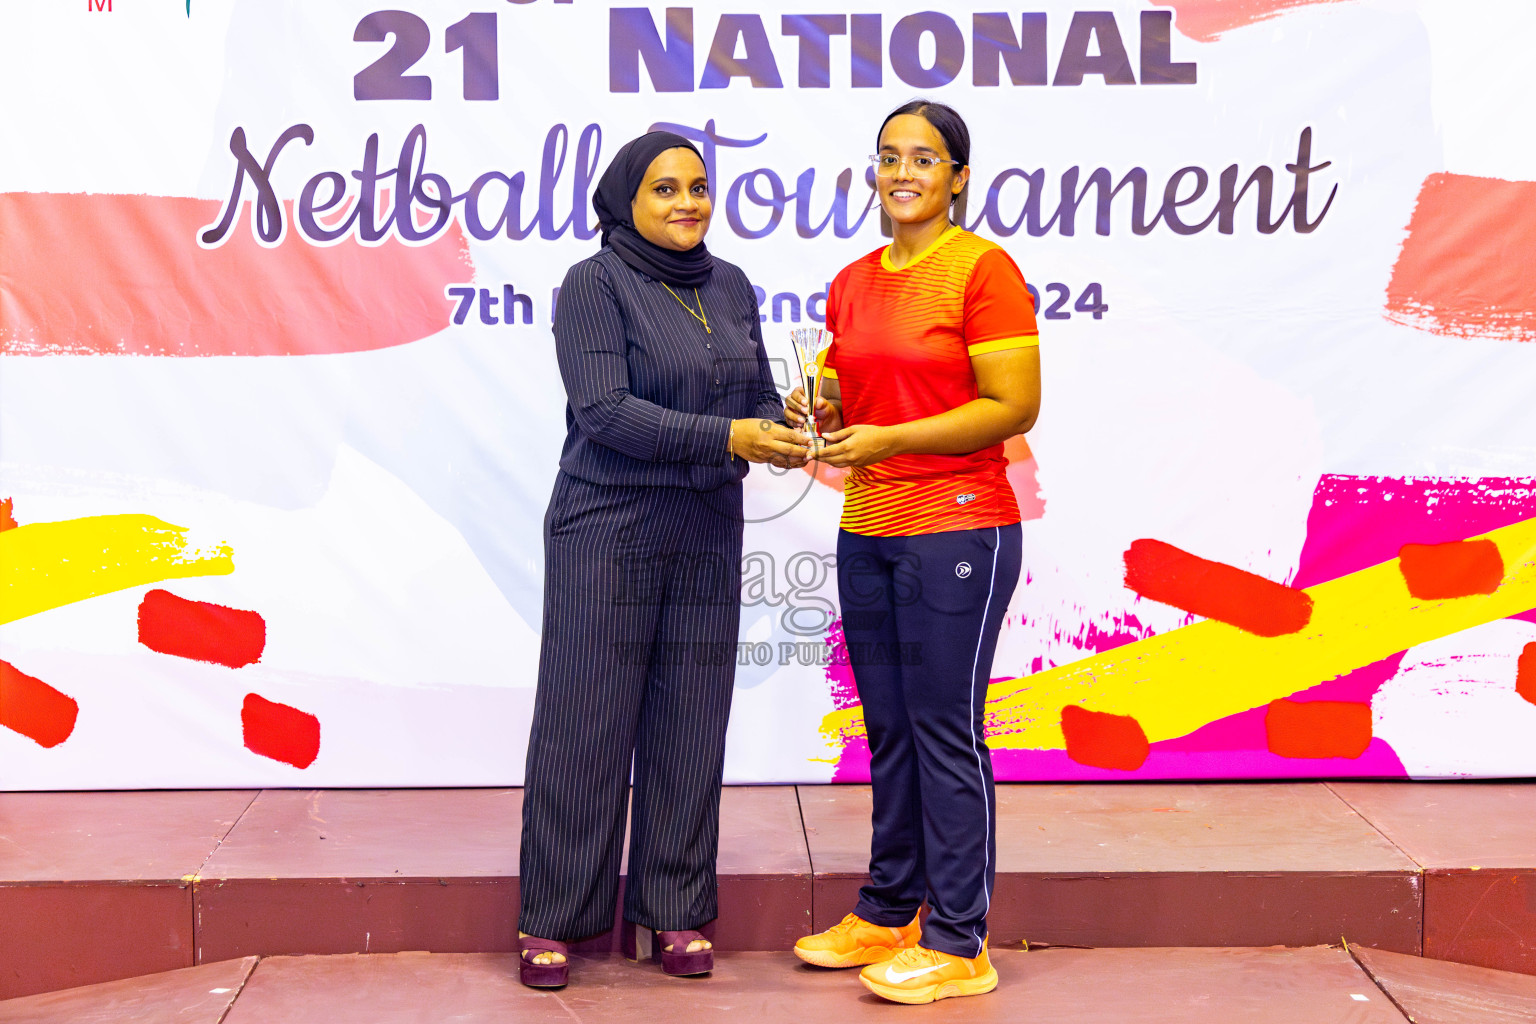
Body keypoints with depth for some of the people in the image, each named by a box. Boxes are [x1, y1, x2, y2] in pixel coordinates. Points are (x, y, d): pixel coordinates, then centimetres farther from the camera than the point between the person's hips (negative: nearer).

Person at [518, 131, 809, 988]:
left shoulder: (731, 288, 11)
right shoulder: (595, 284, -7)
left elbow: (759, 397, 14)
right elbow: (604, 410, -17)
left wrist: (781, 431, -10)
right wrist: (725, 437, -23)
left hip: (706, 537, 5)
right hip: (607, 534, -5)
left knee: (690, 726, 8)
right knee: (585, 724, 0)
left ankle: (674, 912, 20)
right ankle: (552, 921, 12)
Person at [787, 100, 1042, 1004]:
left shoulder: (984, 269, -7)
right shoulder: (852, 284, 14)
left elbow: (1015, 406, -13)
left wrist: (891, 439, -18)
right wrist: (822, 414, 0)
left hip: (956, 529, -7)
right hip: (867, 531, 7)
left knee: (946, 730, -3)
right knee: (889, 731, 12)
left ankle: (958, 944, 6)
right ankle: (886, 914, 24)